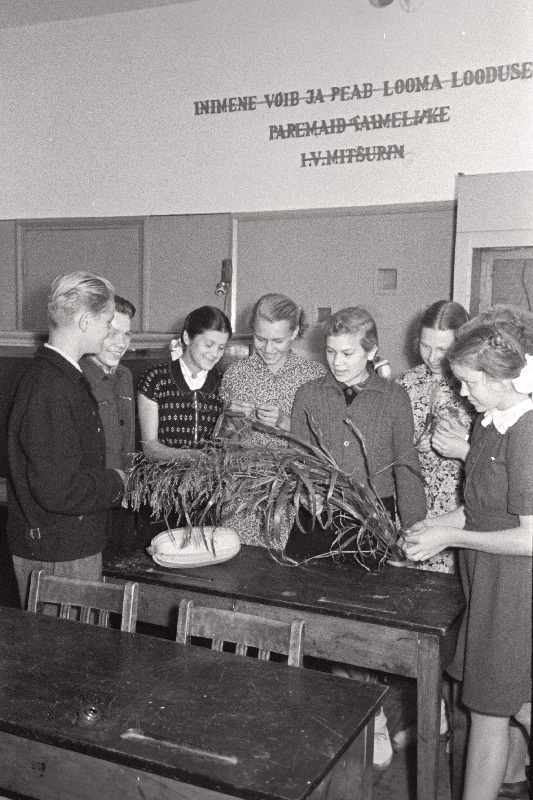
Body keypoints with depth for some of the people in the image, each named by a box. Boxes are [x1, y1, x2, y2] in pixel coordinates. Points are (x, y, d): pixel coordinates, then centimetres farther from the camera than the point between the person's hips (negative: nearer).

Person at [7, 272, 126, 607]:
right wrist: (114, 483, -14)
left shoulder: (64, 375, 9)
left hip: (75, 542, 9)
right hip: (57, 555, -9)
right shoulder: (50, 389, -25)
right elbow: (57, 489, -28)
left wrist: (108, 479, 8)